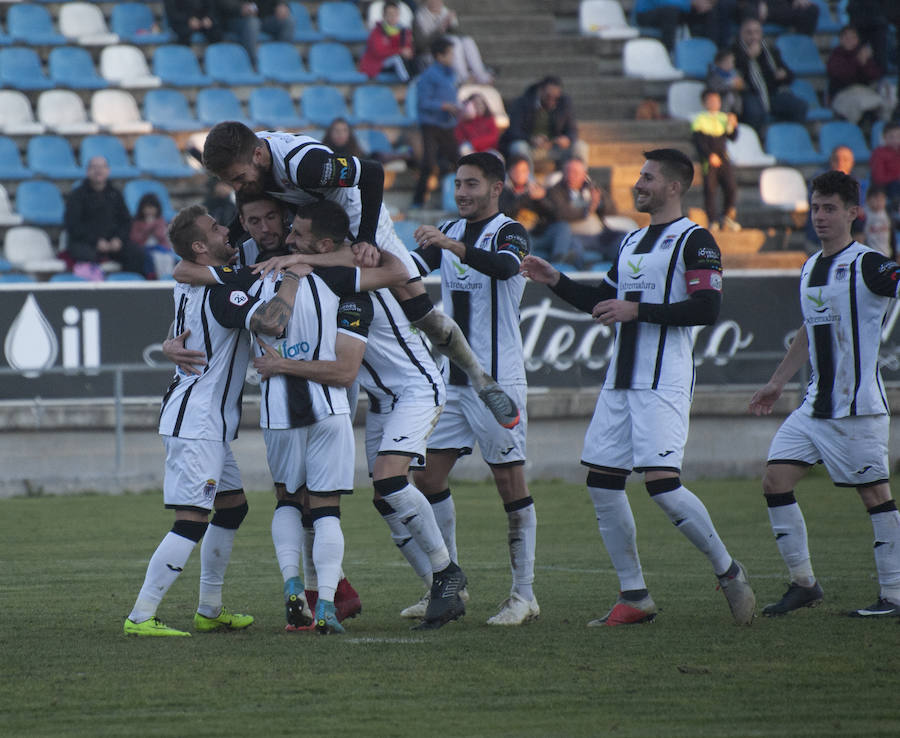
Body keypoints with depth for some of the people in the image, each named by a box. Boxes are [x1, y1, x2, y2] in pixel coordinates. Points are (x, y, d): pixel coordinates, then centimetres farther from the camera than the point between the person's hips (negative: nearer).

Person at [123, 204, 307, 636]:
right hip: (197, 423, -10)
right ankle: (141, 616, -14)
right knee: (192, 522, -12)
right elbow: (271, 323, -36)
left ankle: (209, 609, 23)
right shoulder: (221, 293, -21)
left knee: (232, 508, 18)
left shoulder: (188, 286, 8)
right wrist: (294, 276, -22)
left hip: (201, 421, 10)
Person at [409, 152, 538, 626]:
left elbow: (504, 266, -30)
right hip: (453, 379, 7)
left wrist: (454, 247, -46)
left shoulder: (508, 233, -8)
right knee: (428, 478, 4)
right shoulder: (448, 233, 13)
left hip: (498, 378, -7)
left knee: (510, 482, -3)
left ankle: (524, 595, 0)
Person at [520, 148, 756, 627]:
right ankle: (634, 597, 9)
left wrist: (638, 310, -18)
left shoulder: (694, 241, -7)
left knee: (662, 482, -17)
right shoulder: (632, 242, 20)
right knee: (601, 482, 3)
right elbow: (604, 303, 28)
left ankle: (727, 571, 1)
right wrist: (555, 281, 18)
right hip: (620, 381, 9)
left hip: (663, 382, -9)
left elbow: (706, 307, -17)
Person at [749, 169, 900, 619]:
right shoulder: (809, 270, 15)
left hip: (857, 407, -8)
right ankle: (803, 582, 8)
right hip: (815, 405, 8)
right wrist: (777, 382, 33)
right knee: (775, 480, 0)